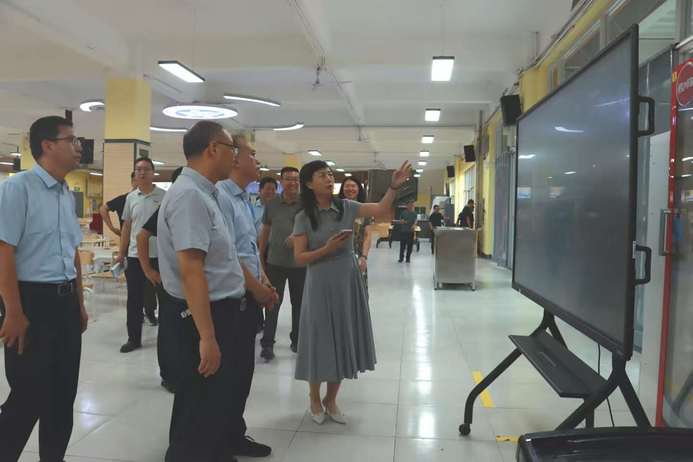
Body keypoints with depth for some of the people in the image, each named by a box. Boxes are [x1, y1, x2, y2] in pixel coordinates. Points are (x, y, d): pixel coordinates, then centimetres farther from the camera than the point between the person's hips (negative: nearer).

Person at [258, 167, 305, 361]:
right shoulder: (272, 204, 3)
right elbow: (265, 231, 10)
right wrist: (261, 257, 10)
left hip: (299, 263, 0)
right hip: (275, 262, 0)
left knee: (298, 303, 12)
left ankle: (297, 340, 28)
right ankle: (267, 343, 9)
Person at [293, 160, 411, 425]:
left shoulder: (346, 207, 1)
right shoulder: (304, 218, -5)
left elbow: (381, 210, -4)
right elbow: (299, 258, -7)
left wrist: (394, 186, -18)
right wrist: (327, 249, -19)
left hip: (348, 282, 3)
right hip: (321, 285, -3)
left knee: (343, 340, 11)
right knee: (321, 342, 6)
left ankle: (331, 400, 29)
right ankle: (315, 400, 29)